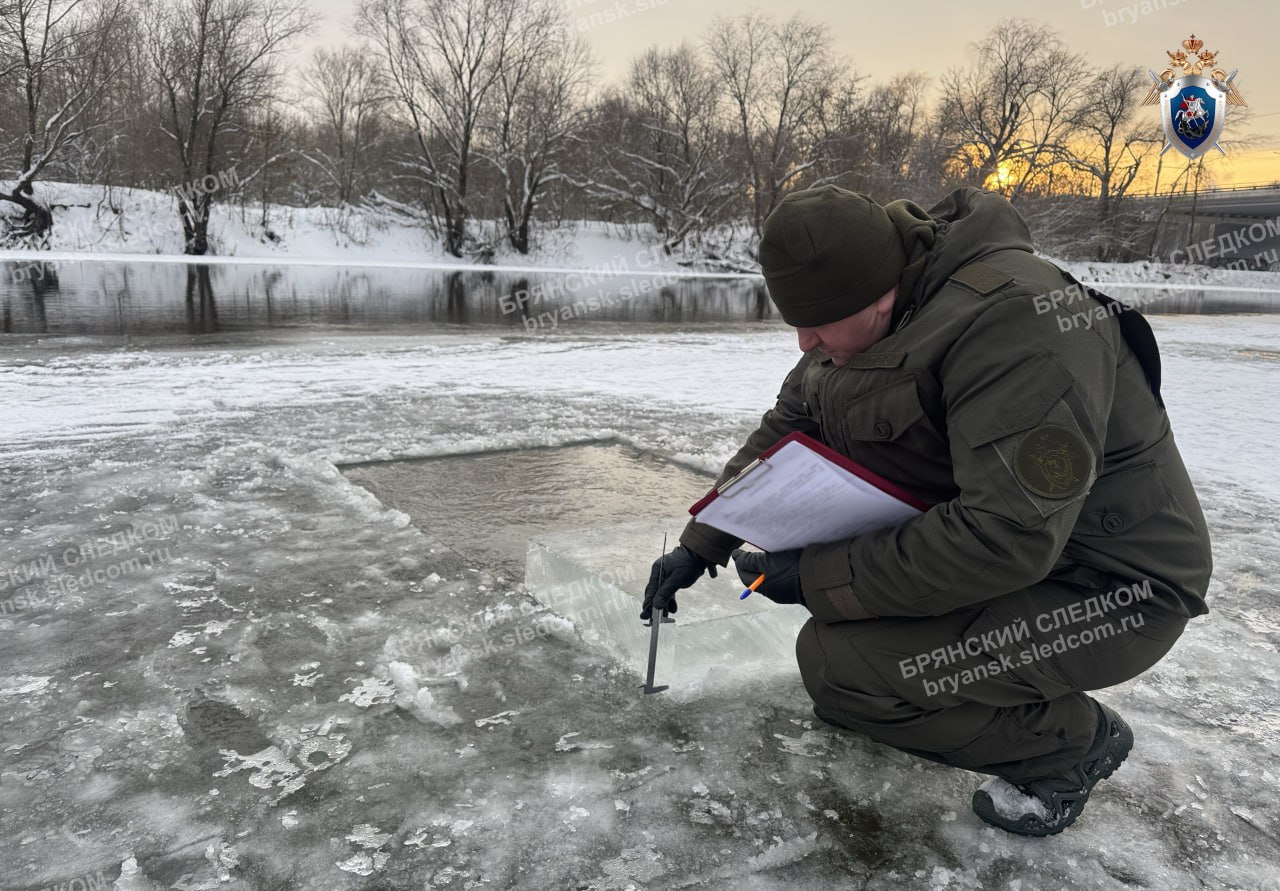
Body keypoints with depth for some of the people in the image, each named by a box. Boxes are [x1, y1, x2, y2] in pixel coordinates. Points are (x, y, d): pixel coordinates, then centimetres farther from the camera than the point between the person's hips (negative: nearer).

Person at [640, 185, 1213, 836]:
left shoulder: (1015, 319, -30)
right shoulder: (862, 317, -3)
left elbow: (1008, 536, -33)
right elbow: (783, 430, 7)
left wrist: (820, 578, -26)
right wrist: (700, 547, 4)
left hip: (1112, 585, -8)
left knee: (835, 660, -22)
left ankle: (1071, 739, 1)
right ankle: (864, 695, 12)